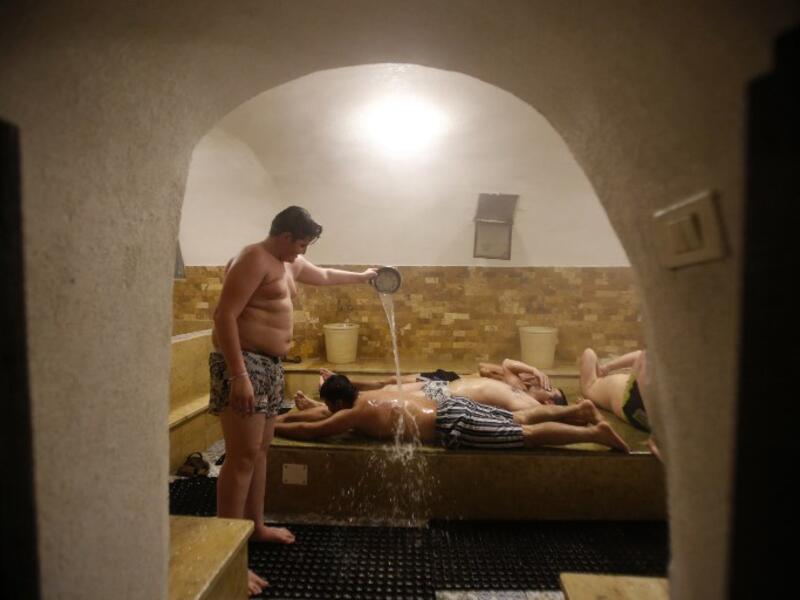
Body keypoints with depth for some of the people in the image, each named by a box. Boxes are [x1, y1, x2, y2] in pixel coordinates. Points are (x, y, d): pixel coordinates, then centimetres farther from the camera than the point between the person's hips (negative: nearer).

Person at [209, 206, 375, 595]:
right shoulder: (254, 259, -15)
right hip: (243, 363, -10)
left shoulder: (290, 264, 15)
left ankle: (256, 526, 32)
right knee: (243, 456, -8)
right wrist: (239, 375, -28)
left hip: (269, 364, 10)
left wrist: (361, 277, 42)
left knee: (261, 449, 17)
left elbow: (324, 276, 35)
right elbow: (224, 316, -22)